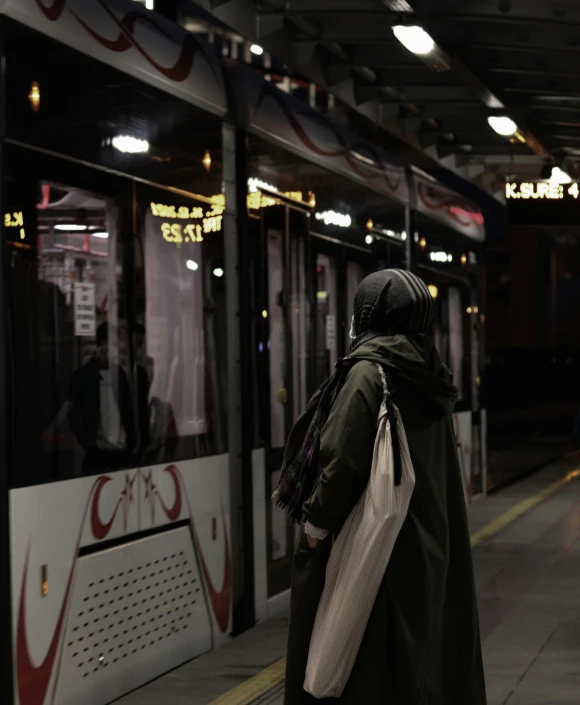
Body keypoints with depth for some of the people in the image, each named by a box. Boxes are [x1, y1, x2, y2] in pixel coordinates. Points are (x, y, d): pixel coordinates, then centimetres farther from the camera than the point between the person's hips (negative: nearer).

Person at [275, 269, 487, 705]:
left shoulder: (368, 371, -14)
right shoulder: (430, 378, 9)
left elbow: (344, 458, -20)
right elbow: (442, 473, 13)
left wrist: (316, 520, -9)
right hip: (426, 538, 8)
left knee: (365, 665, -1)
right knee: (422, 654, 15)